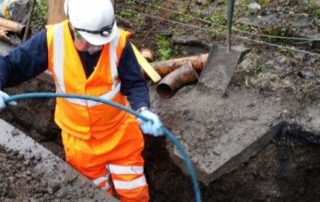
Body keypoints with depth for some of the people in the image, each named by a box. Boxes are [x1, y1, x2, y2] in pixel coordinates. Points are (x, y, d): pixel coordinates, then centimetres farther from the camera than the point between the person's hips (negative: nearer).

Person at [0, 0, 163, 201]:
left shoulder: (118, 41, -22)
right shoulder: (51, 40, -21)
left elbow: (134, 83, -14)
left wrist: (142, 110, -35)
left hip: (119, 133, -1)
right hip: (79, 139, 1)